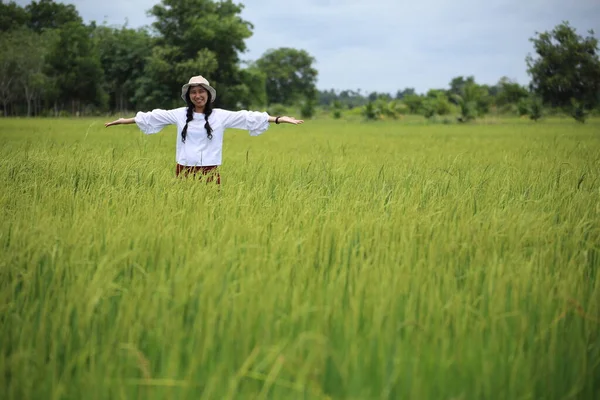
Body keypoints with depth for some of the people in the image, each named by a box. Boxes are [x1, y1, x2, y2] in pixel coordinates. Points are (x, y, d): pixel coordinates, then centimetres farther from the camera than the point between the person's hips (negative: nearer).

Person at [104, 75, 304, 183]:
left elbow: (247, 117, -3)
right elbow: (153, 117, 12)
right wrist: (126, 121, 15)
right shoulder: (179, 115, 6)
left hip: (210, 173, -1)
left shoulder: (221, 116, 1)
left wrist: (278, 119, -8)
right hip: (184, 172, 1)